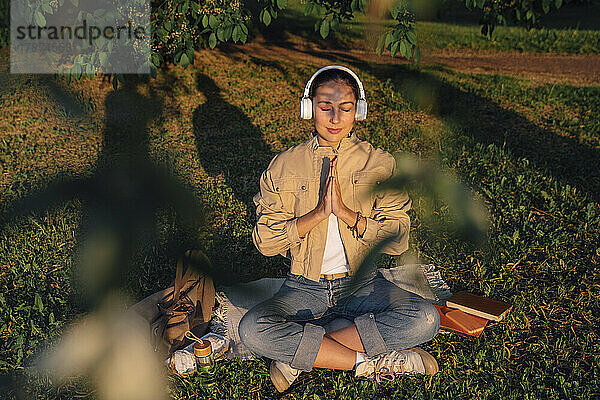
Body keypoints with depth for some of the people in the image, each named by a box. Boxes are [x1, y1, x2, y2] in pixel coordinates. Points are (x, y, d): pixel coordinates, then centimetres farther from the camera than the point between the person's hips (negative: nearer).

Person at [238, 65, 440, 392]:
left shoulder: (379, 164, -1)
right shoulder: (285, 166, -2)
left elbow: (397, 241, -6)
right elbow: (264, 241, -6)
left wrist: (345, 212, -19)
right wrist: (319, 212, -18)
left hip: (362, 283, 1)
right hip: (304, 288, 0)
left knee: (425, 319, -27)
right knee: (252, 329, -29)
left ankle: (300, 354, -18)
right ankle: (366, 362, -16)